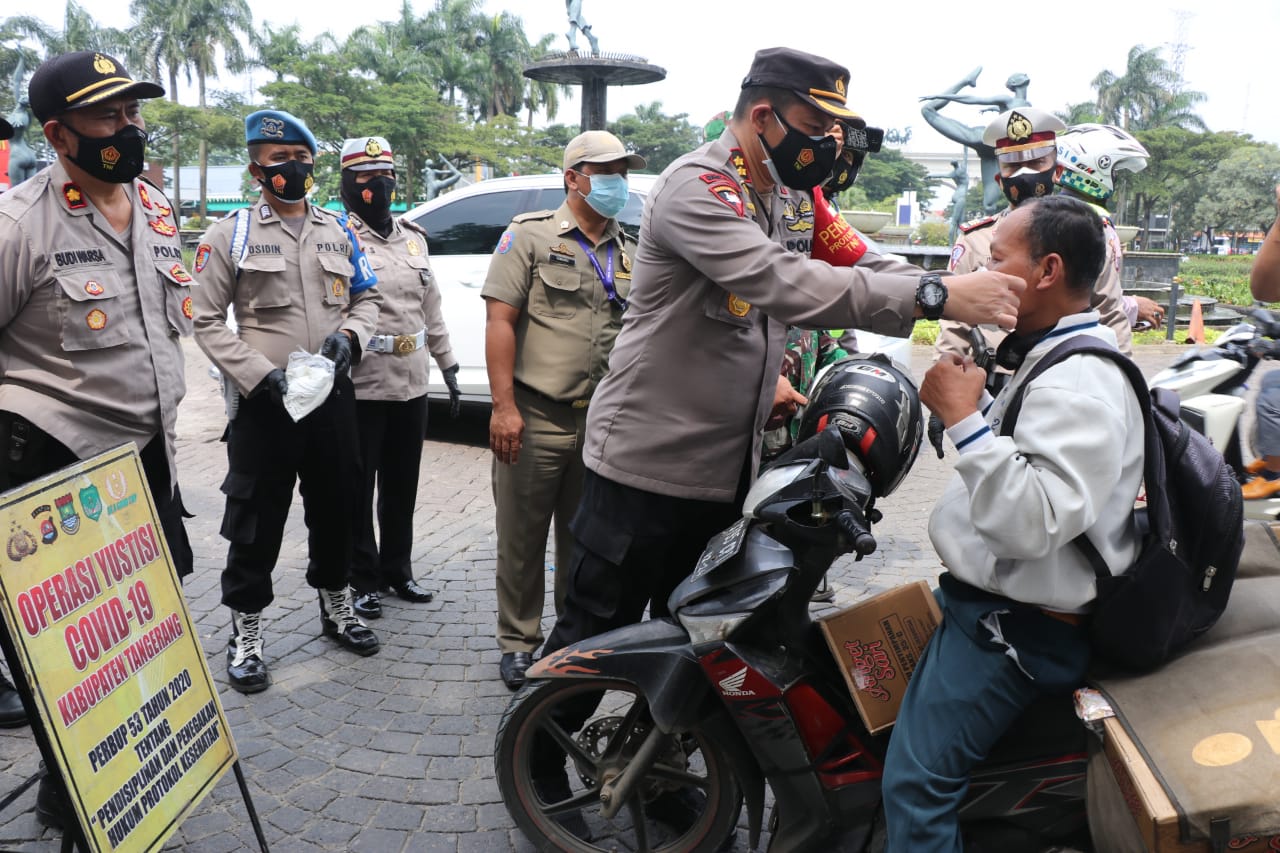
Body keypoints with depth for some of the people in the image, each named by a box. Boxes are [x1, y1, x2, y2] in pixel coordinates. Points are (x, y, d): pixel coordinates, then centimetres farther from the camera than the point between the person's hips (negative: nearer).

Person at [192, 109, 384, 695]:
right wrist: (262, 375, -16)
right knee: (257, 520, 1)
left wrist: (349, 335, -6)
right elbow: (208, 322, -4)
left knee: (335, 508, 16)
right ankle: (245, 634, 16)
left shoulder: (336, 232, 11)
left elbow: (366, 299, 16)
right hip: (263, 402, -4)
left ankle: (335, 607, 35)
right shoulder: (230, 234, -2)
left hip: (333, 395, 4)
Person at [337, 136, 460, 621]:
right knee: (359, 490, 5)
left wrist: (448, 366, 17)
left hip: (413, 385, 6)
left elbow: (432, 307, 19)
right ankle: (363, 581, 18)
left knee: (402, 488, 16)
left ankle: (397, 571, 31)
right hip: (361, 387, -6)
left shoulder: (413, 237, 14)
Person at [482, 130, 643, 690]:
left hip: (602, 423, 5)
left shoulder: (629, 255, 14)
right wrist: (504, 407, -16)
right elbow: (500, 320, -9)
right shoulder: (532, 236, -2)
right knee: (522, 539, 5)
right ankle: (518, 642, 21)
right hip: (536, 417, -4)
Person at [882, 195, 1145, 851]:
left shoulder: (1080, 386, -23)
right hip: (990, 600, 11)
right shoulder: (1058, 359, 11)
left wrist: (964, 419, -31)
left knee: (916, 782, -9)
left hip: (1011, 625, -11)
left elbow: (1033, 522, -34)